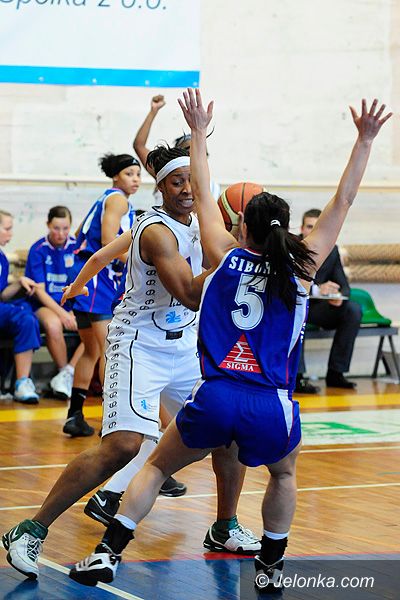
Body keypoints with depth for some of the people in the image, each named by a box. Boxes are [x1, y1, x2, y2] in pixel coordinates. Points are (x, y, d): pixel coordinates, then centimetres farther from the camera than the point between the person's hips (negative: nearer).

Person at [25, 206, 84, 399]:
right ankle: (66, 374, -18)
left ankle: (66, 374, -23)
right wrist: (62, 313, -22)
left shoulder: (76, 246, 2)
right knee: (53, 325, -37)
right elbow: (39, 291, -8)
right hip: (45, 305, -3)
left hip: (72, 303, 3)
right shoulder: (38, 250, -5)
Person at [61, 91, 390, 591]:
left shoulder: (226, 257, 8)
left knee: (157, 466, 22)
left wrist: (199, 133, 31)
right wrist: (364, 142, 14)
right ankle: (270, 568, 29)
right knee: (283, 474, 32)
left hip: (214, 398, 0)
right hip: (271, 408, 0)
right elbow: (342, 201, 11)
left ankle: (107, 554, 12)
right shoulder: (301, 267, 5)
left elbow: (203, 193, 20)